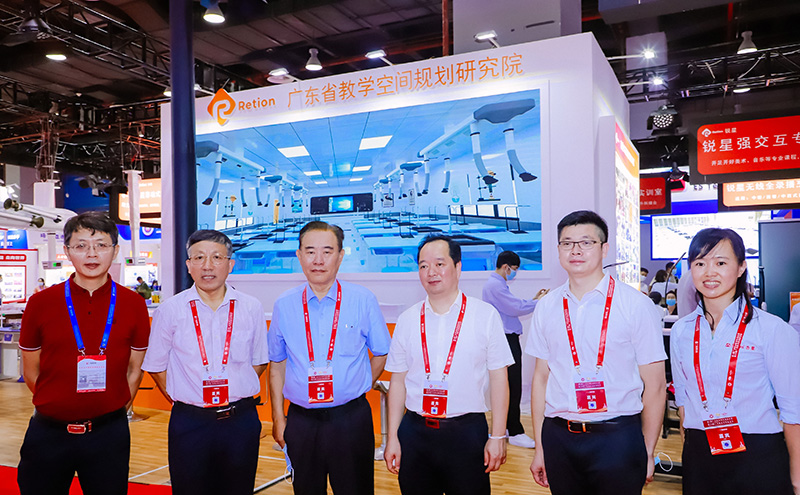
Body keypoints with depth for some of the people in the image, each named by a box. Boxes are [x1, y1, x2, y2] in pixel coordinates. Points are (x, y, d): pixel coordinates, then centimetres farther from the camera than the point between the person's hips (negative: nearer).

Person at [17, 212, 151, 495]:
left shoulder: (133, 304, -2)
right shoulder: (40, 303, -3)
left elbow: (135, 369, 5)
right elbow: (31, 373, 5)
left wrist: (111, 412, 3)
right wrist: (59, 409, 7)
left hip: (109, 434, 0)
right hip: (48, 434, 0)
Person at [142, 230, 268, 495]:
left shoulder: (251, 308, 1)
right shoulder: (170, 310, -2)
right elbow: (156, 366, 6)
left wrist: (236, 395, 4)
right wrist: (182, 401, 4)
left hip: (241, 421, 1)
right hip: (189, 423, -1)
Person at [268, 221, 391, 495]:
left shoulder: (363, 300, -3)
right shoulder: (284, 305, 1)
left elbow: (381, 354, 8)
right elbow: (277, 364, 8)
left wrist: (356, 390, 6)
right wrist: (278, 418, 7)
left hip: (351, 420, -1)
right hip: (301, 421, 2)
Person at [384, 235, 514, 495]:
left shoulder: (486, 315, -1)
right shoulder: (407, 320, 5)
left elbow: (498, 378, -1)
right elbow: (398, 381, 8)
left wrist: (497, 437, -4)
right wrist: (392, 437, 5)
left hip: (467, 432, -2)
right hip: (414, 432, 2)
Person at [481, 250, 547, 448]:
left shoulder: (496, 284, 18)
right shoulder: (496, 285, -15)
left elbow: (512, 307, 17)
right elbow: (517, 308, -19)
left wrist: (534, 299, 13)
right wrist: (538, 302, -5)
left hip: (507, 340, 11)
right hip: (507, 341, -11)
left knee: (506, 385, 15)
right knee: (513, 387, -7)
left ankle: (503, 427, 23)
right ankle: (515, 432, -2)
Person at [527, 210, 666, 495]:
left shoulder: (637, 305, -4)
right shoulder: (546, 307, 5)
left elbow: (654, 385, -3)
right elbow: (541, 377, 8)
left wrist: (647, 453, -4)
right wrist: (540, 448, 8)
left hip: (617, 437, -2)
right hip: (558, 437, 3)